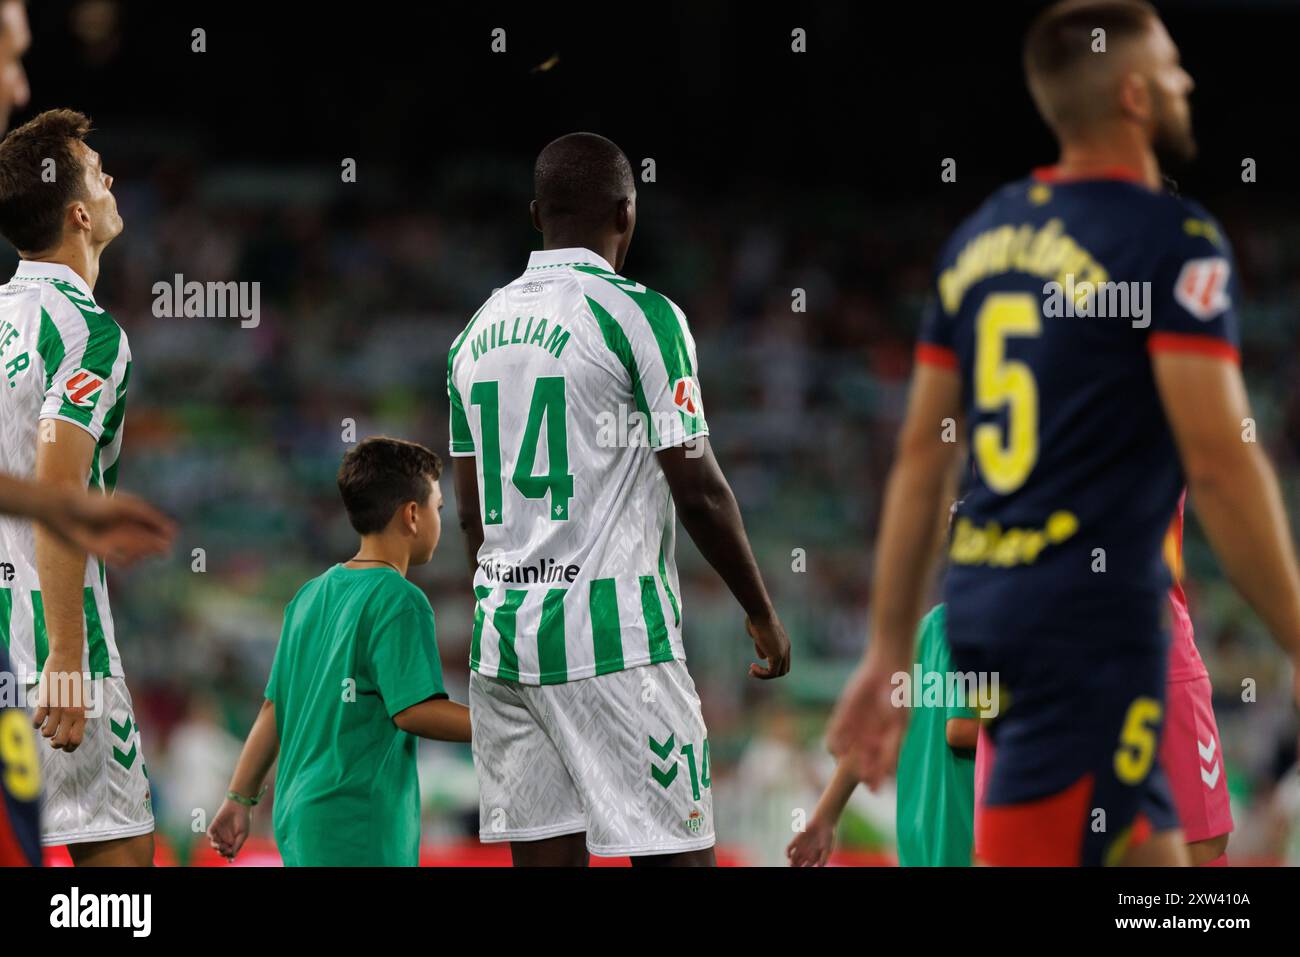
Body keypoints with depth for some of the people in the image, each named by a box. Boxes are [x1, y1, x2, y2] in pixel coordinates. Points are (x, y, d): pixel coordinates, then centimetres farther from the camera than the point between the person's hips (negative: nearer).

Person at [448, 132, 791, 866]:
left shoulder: (479, 330, 12)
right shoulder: (641, 315, -7)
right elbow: (698, 489, -8)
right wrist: (763, 613, 3)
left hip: (502, 639, 6)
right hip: (615, 639, -6)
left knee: (543, 855, 5)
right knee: (674, 855, -5)